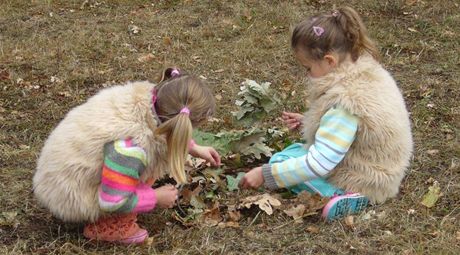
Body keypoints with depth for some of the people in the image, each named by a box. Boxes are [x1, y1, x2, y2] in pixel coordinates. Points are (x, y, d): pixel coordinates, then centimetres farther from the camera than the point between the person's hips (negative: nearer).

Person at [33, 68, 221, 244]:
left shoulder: (145, 96, -11)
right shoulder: (132, 146, -35)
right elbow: (112, 202, -27)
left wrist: (193, 148, 20)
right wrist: (156, 198, -12)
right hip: (69, 195, -8)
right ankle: (106, 227, -2)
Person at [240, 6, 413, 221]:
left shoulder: (345, 102, -31)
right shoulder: (364, 70, -3)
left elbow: (318, 164, -33)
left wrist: (265, 175, -27)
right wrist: (306, 122, 6)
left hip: (365, 181, -10)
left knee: (281, 161, -8)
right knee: (292, 151, 18)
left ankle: (337, 196, -17)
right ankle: (343, 192, 3)